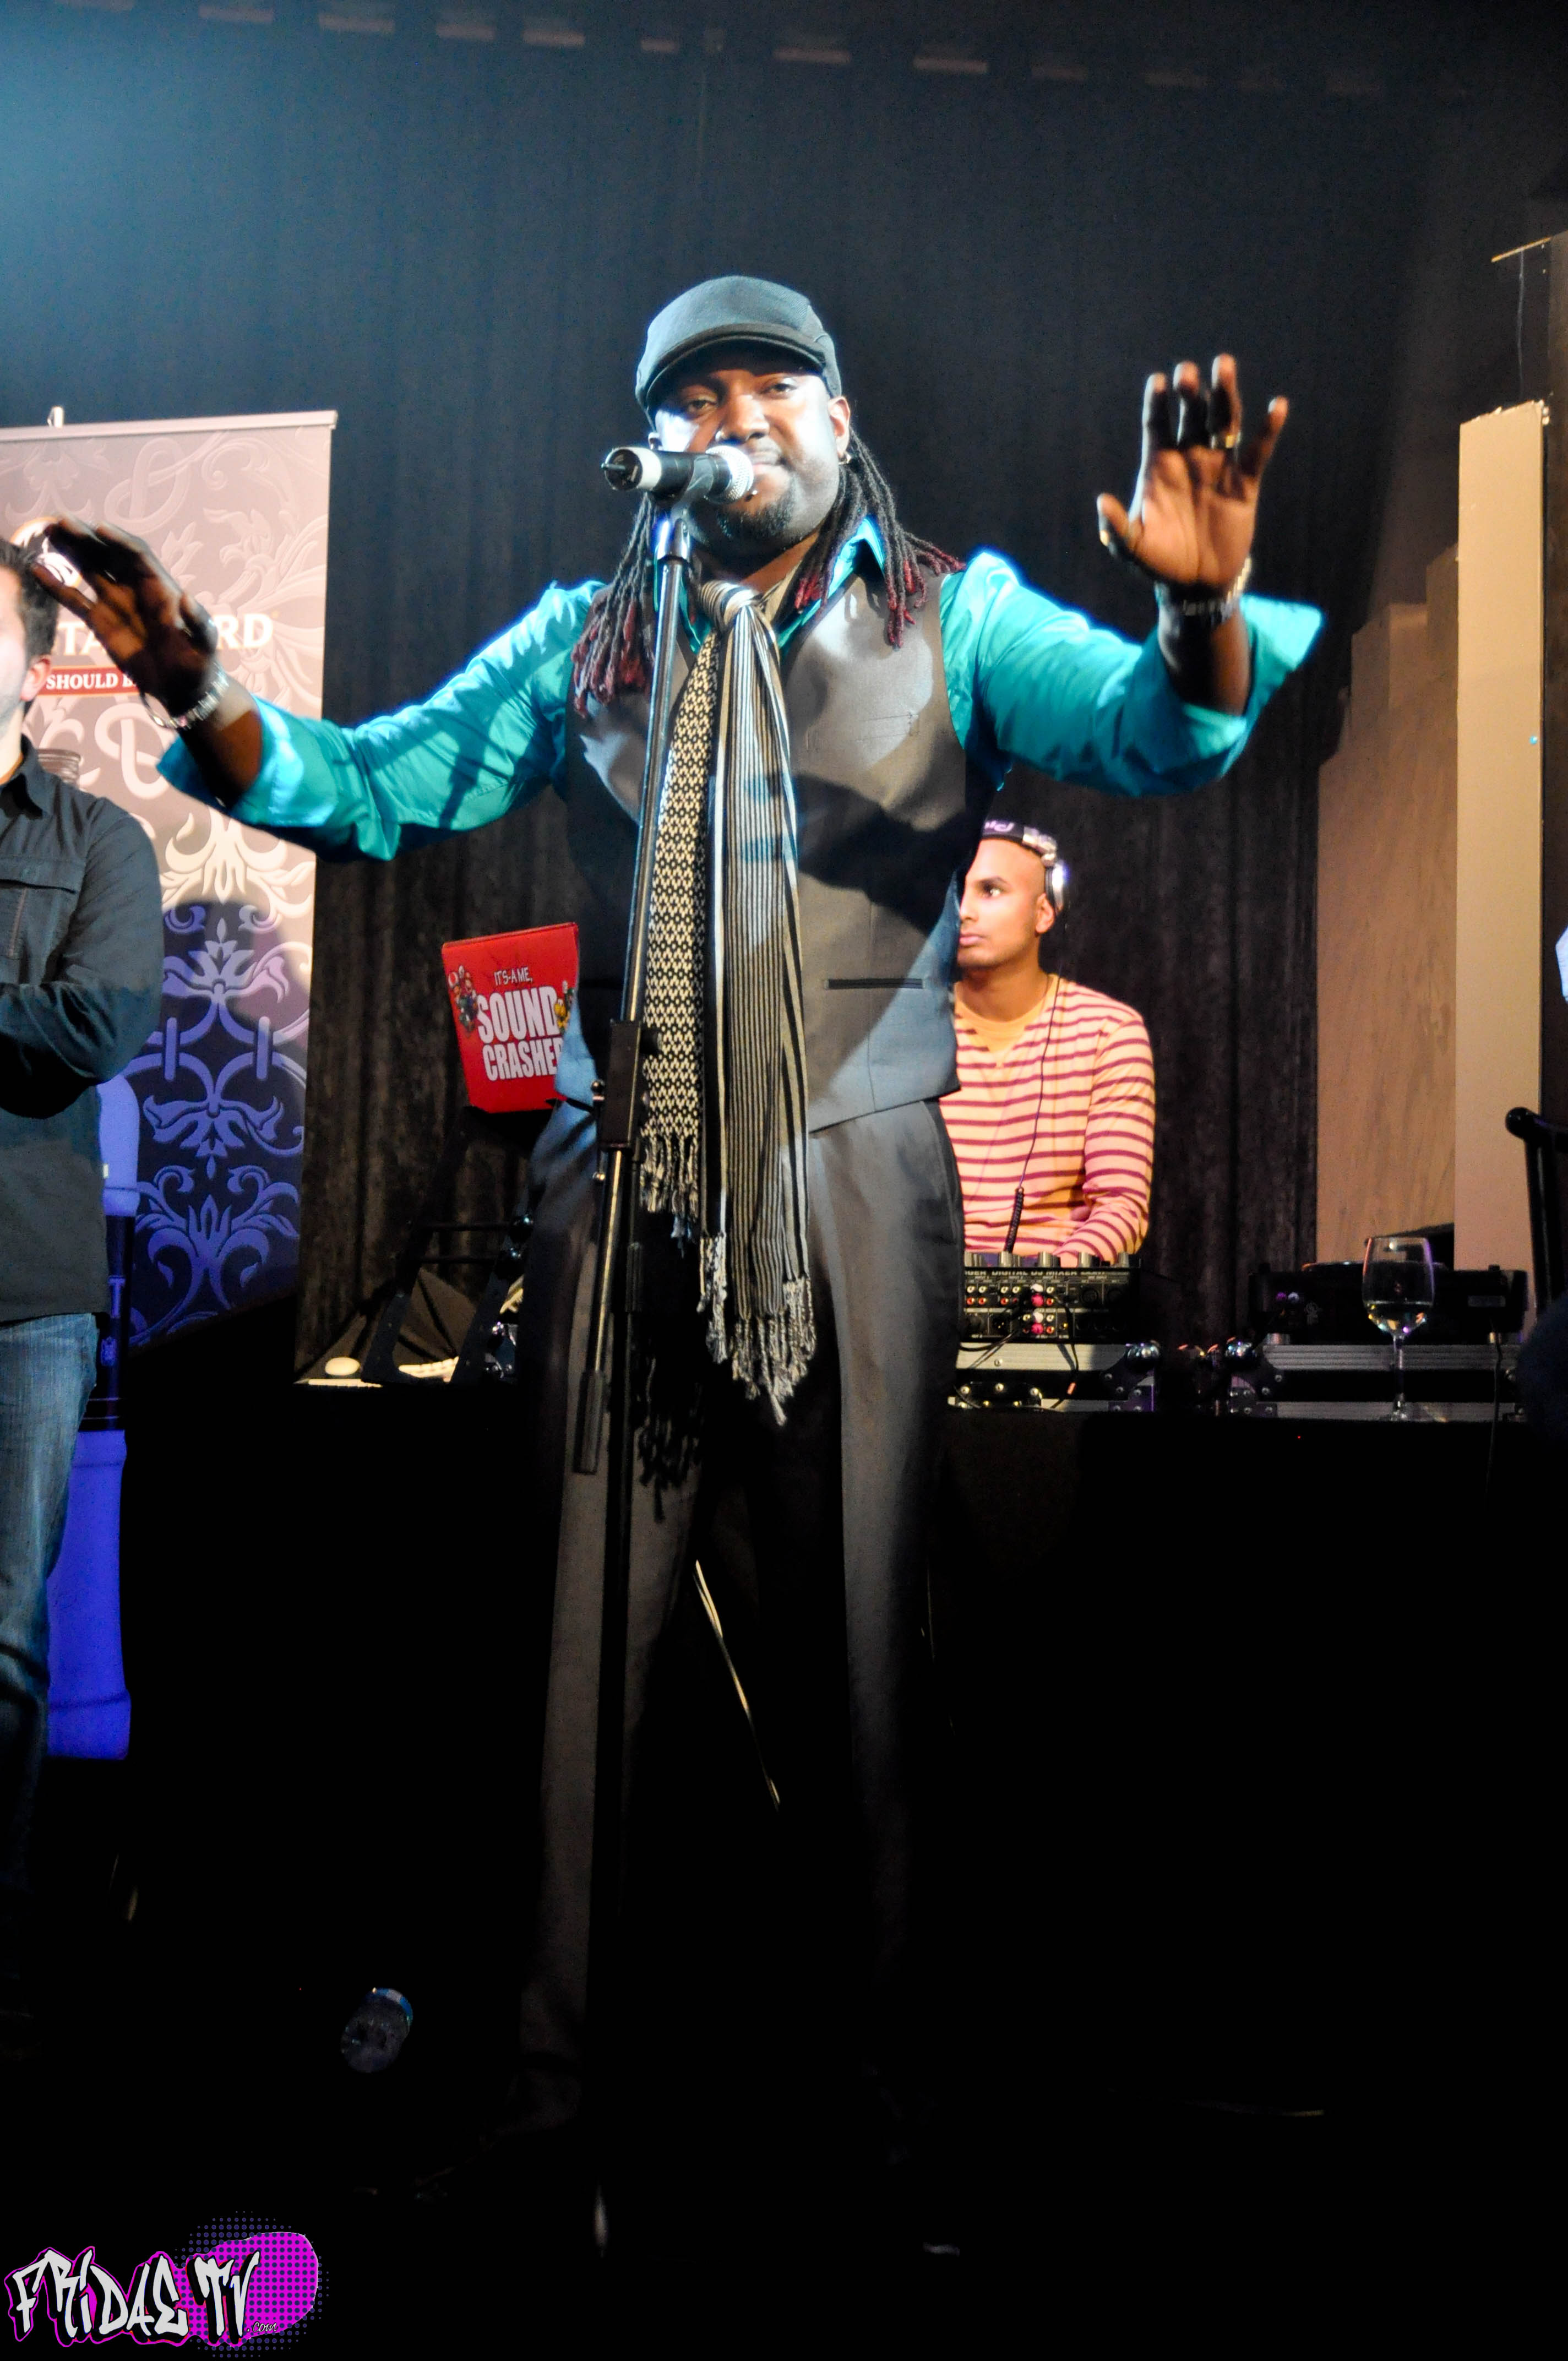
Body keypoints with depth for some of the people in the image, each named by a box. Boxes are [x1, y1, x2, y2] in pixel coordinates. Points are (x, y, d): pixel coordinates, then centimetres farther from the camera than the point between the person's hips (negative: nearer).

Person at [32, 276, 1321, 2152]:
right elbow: (368, 787, 13)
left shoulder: (952, 614, 9)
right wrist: (192, 687, -5)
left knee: (853, 1629, 3)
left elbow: (1157, 737, -4)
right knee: (578, 1628, 1)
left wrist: (1205, 610, -28)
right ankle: (546, 2065, 12)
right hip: (620, 1178, 2)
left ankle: (880, 2050, 17)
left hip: (856, 1180, -1)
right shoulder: (586, 640, 16)